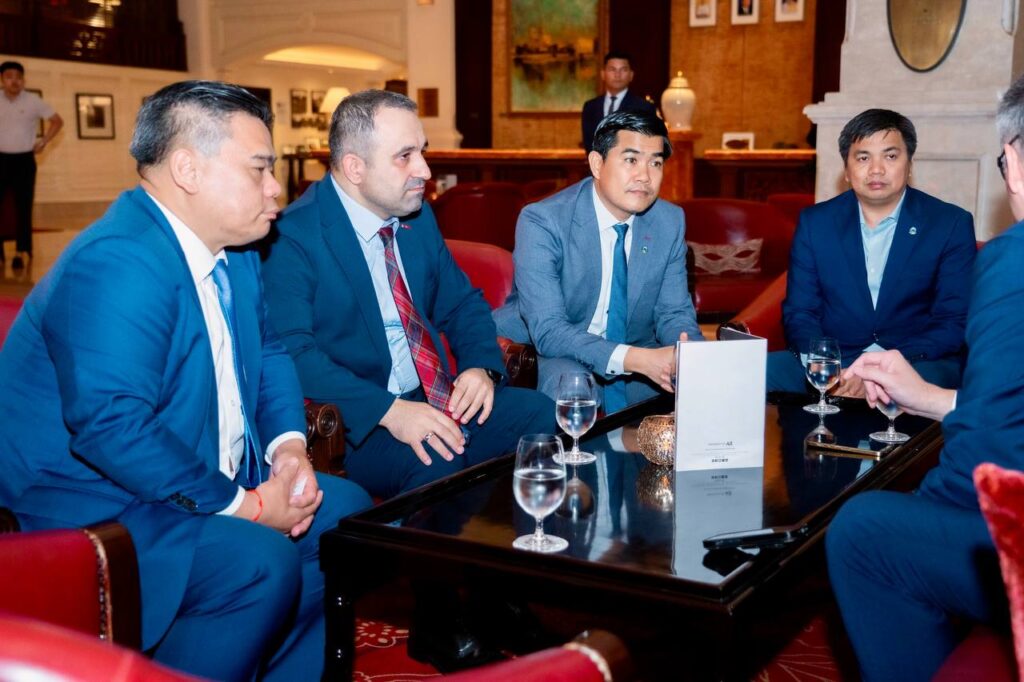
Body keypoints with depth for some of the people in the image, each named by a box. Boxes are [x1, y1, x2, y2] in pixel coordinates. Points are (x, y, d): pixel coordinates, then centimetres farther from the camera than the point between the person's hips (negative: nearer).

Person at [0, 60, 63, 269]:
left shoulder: (33, 101, 0)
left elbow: (57, 121, 7)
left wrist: (43, 142, 0)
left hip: (24, 160, -1)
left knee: (23, 207, -2)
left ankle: (23, 251, 1)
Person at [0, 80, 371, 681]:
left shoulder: (233, 249, 6)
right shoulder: (117, 264, -25)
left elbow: (268, 353, 18)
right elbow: (110, 427, -32)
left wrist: (289, 445, -2)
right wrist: (241, 505, -24)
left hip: (215, 482, 10)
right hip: (93, 506, -10)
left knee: (345, 511, 8)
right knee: (260, 561, -29)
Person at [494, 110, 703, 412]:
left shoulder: (670, 221, -3)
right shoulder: (541, 222, -20)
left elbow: (674, 313, 1)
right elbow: (548, 330, -27)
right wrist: (636, 359, -40)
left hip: (641, 359, 5)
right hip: (554, 358, -5)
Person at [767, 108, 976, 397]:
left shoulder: (951, 224, 0)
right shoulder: (814, 222, 6)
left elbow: (954, 323, -4)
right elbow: (799, 314, 4)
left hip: (920, 364, -1)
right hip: (831, 361, 2)